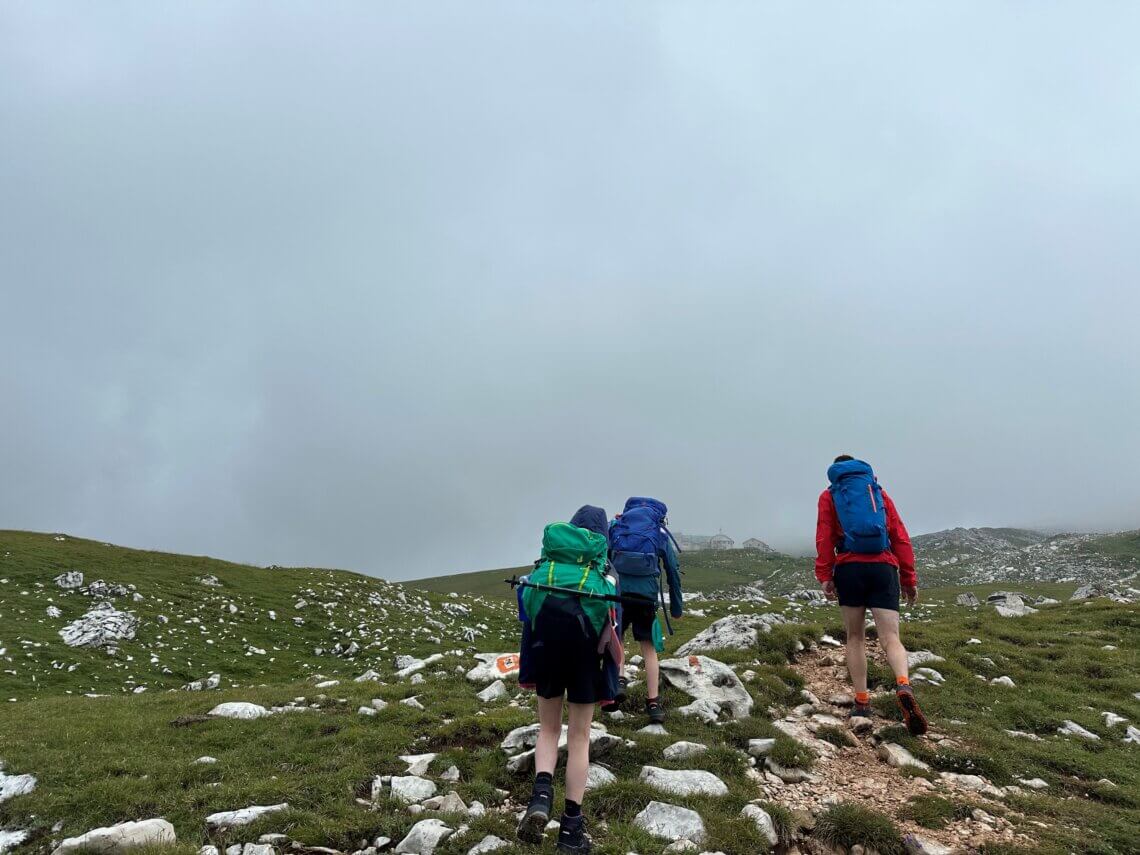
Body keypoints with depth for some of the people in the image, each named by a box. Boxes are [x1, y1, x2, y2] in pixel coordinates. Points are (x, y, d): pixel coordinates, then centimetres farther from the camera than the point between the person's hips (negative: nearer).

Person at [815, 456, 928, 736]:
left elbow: (824, 537, 1)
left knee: (855, 637, 12)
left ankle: (862, 702, 8)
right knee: (890, 638, -3)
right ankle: (903, 686, -30)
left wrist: (824, 576, -3)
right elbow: (901, 537, 13)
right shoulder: (880, 492, 20)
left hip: (849, 568, -1)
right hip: (883, 568, 1)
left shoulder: (829, 495, 15)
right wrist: (909, 579, 12)